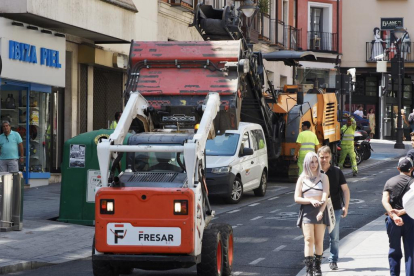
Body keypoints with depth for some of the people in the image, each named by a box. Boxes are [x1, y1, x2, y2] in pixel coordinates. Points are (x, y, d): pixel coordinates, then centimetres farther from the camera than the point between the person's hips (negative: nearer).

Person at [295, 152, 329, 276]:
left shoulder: (323, 177, 6)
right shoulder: (302, 178, 9)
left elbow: (325, 195, -6)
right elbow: (297, 198, 5)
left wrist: (321, 211, -21)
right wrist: (311, 201, -12)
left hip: (320, 210, 0)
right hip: (306, 211, 0)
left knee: (319, 241, 3)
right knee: (309, 239, -11)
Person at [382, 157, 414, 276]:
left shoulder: (390, 182, 5)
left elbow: (385, 200, -10)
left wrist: (393, 215, -20)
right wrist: (401, 212, -17)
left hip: (393, 221, 2)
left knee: (394, 251, 12)